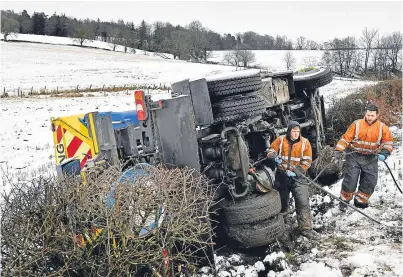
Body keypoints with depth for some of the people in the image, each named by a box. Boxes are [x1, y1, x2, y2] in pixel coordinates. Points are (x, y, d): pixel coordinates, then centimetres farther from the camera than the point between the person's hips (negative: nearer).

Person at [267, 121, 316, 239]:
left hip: (298, 176, -1)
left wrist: (295, 172, -17)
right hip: (282, 176, 1)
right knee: (281, 200, 17)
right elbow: (271, 151, 3)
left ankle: (305, 228, -1)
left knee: (303, 202, -10)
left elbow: (307, 162, -6)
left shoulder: (305, 142, -6)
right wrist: (275, 158, -20)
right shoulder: (280, 140, -4)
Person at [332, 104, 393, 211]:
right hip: (354, 156, -3)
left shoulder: (382, 127, -3)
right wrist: (337, 152, -17)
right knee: (350, 180, -7)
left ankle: (360, 201, 22)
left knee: (370, 182, 4)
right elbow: (345, 139, -10)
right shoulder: (357, 124, -9)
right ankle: (344, 201, 10)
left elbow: (388, 142, 2)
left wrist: (384, 153, -17)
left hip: (371, 159, 3)